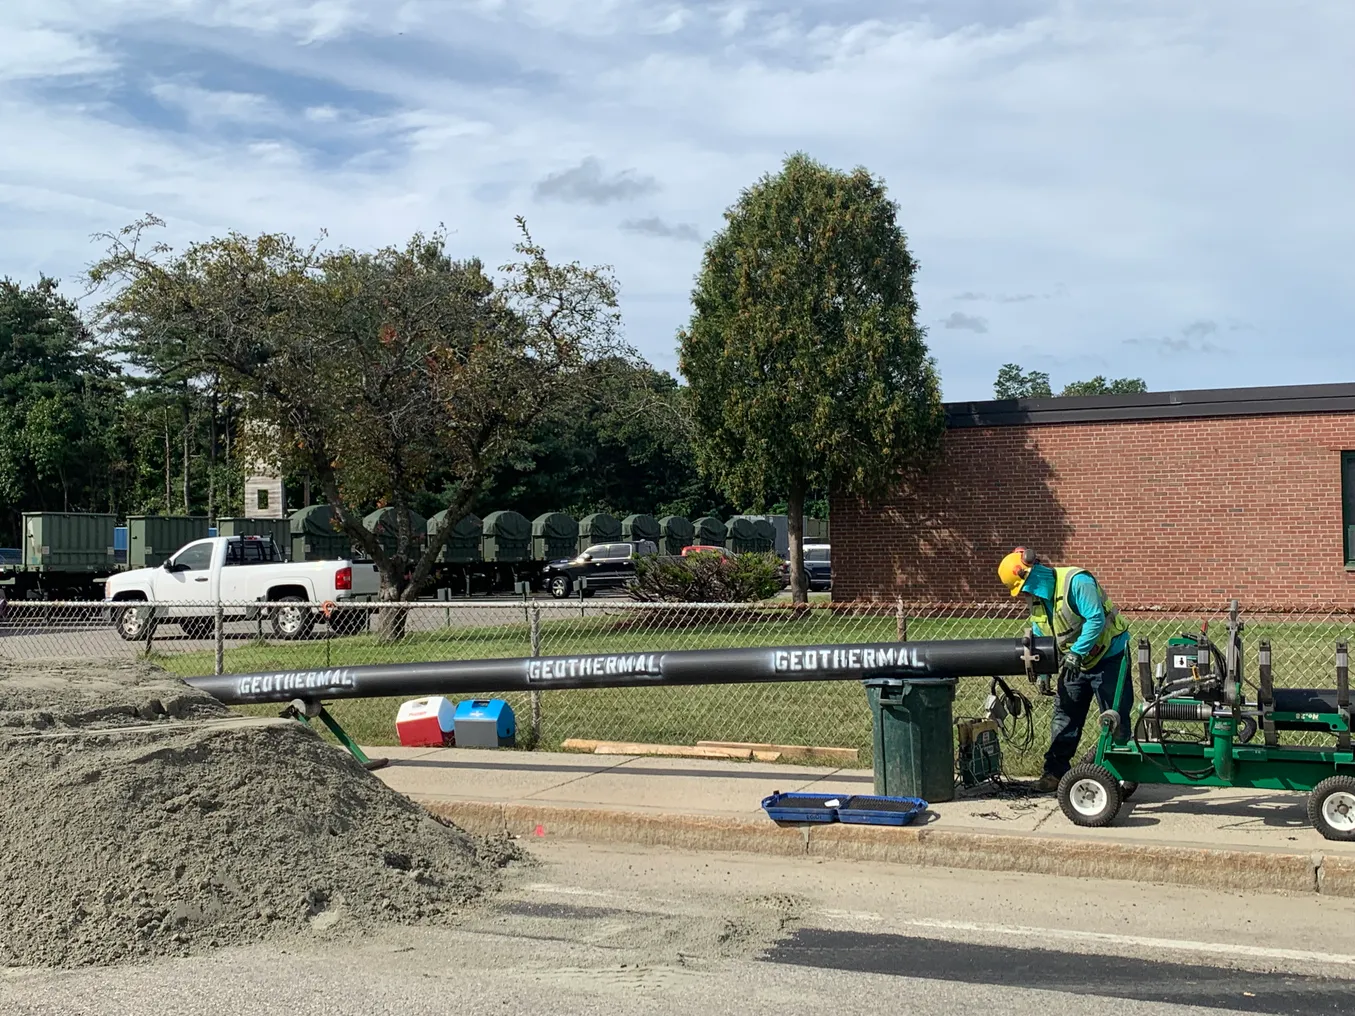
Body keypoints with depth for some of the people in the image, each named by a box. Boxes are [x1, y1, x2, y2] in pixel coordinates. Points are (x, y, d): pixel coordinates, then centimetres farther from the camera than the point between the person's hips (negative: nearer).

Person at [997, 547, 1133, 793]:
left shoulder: (1076, 582, -24)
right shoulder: (1036, 600, 3)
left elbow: (1096, 619, -30)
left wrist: (1076, 652, -34)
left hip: (1108, 657, -8)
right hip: (1073, 663, 8)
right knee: (1064, 717, 7)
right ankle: (1055, 772, 12)